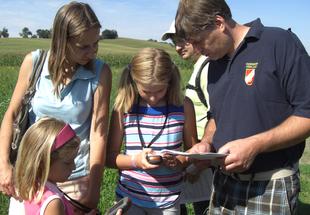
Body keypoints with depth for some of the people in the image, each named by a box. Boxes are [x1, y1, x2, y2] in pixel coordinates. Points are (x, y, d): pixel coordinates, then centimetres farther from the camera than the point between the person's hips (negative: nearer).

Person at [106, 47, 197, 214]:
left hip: (168, 201, 1)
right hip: (129, 197, 0)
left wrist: (179, 161, -17)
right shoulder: (124, 108, -8)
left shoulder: (183, 106, -6)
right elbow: (110, 157, -2)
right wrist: (135, 160, -19)